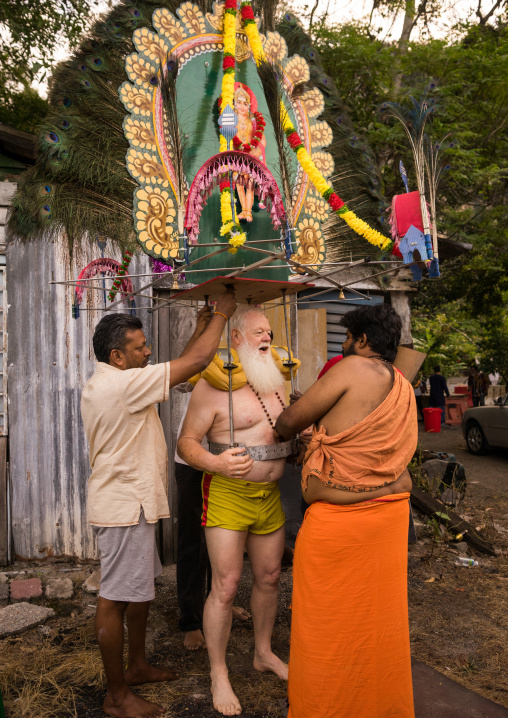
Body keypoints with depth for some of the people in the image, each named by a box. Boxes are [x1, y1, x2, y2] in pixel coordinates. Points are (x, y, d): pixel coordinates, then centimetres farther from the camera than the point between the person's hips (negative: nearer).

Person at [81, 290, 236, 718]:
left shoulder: (106, 384, 11)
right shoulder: (121, 384, -22)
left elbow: (174, 372, 16)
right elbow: (194, 363, -21)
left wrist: (200, 329, 12)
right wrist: (221, 316, -8)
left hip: (130, 502, 11)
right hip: (124, 508, -11)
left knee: (141, 586, 21)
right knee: (116, 599, 1)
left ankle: (137, 666, 37)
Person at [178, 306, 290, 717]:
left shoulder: (275, 381, 9)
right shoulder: (215, 384, -12)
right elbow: (186, 442, -12)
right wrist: (216, 463, -30)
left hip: (270, 494, 7)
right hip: (228, 495, -6)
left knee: (269, 578, 16)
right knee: (226, 585, -2)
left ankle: (264, 653, 38)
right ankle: (219, 675, 18)